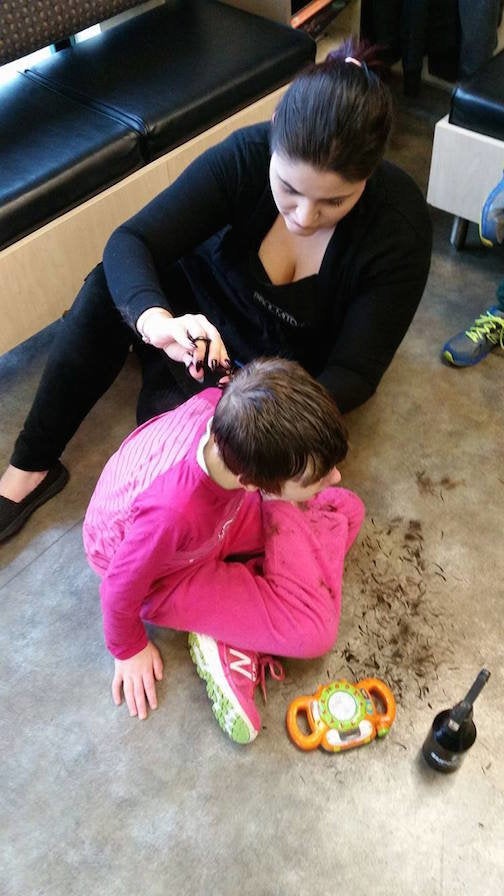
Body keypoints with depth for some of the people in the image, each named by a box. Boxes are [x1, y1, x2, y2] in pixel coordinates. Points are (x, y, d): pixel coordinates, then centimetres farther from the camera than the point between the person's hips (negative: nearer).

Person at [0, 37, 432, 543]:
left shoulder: (400, 229, -29)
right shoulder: (247, 155, -25)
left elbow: (354, 373, -24)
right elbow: (129, 241, -29)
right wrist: (156, 321, -50)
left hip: (296, 371, -2)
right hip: (212, 305, 3)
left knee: (167, 410, -28)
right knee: (108, 291, -25)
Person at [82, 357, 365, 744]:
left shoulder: (223, 405, -30)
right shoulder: (173, 512, -44)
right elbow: (121, 588, -24)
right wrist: (129, 650, -3)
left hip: (212, 524, 7)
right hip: (166, 572, -7)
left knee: (347, 510, -1)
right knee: (313, 631, -19)